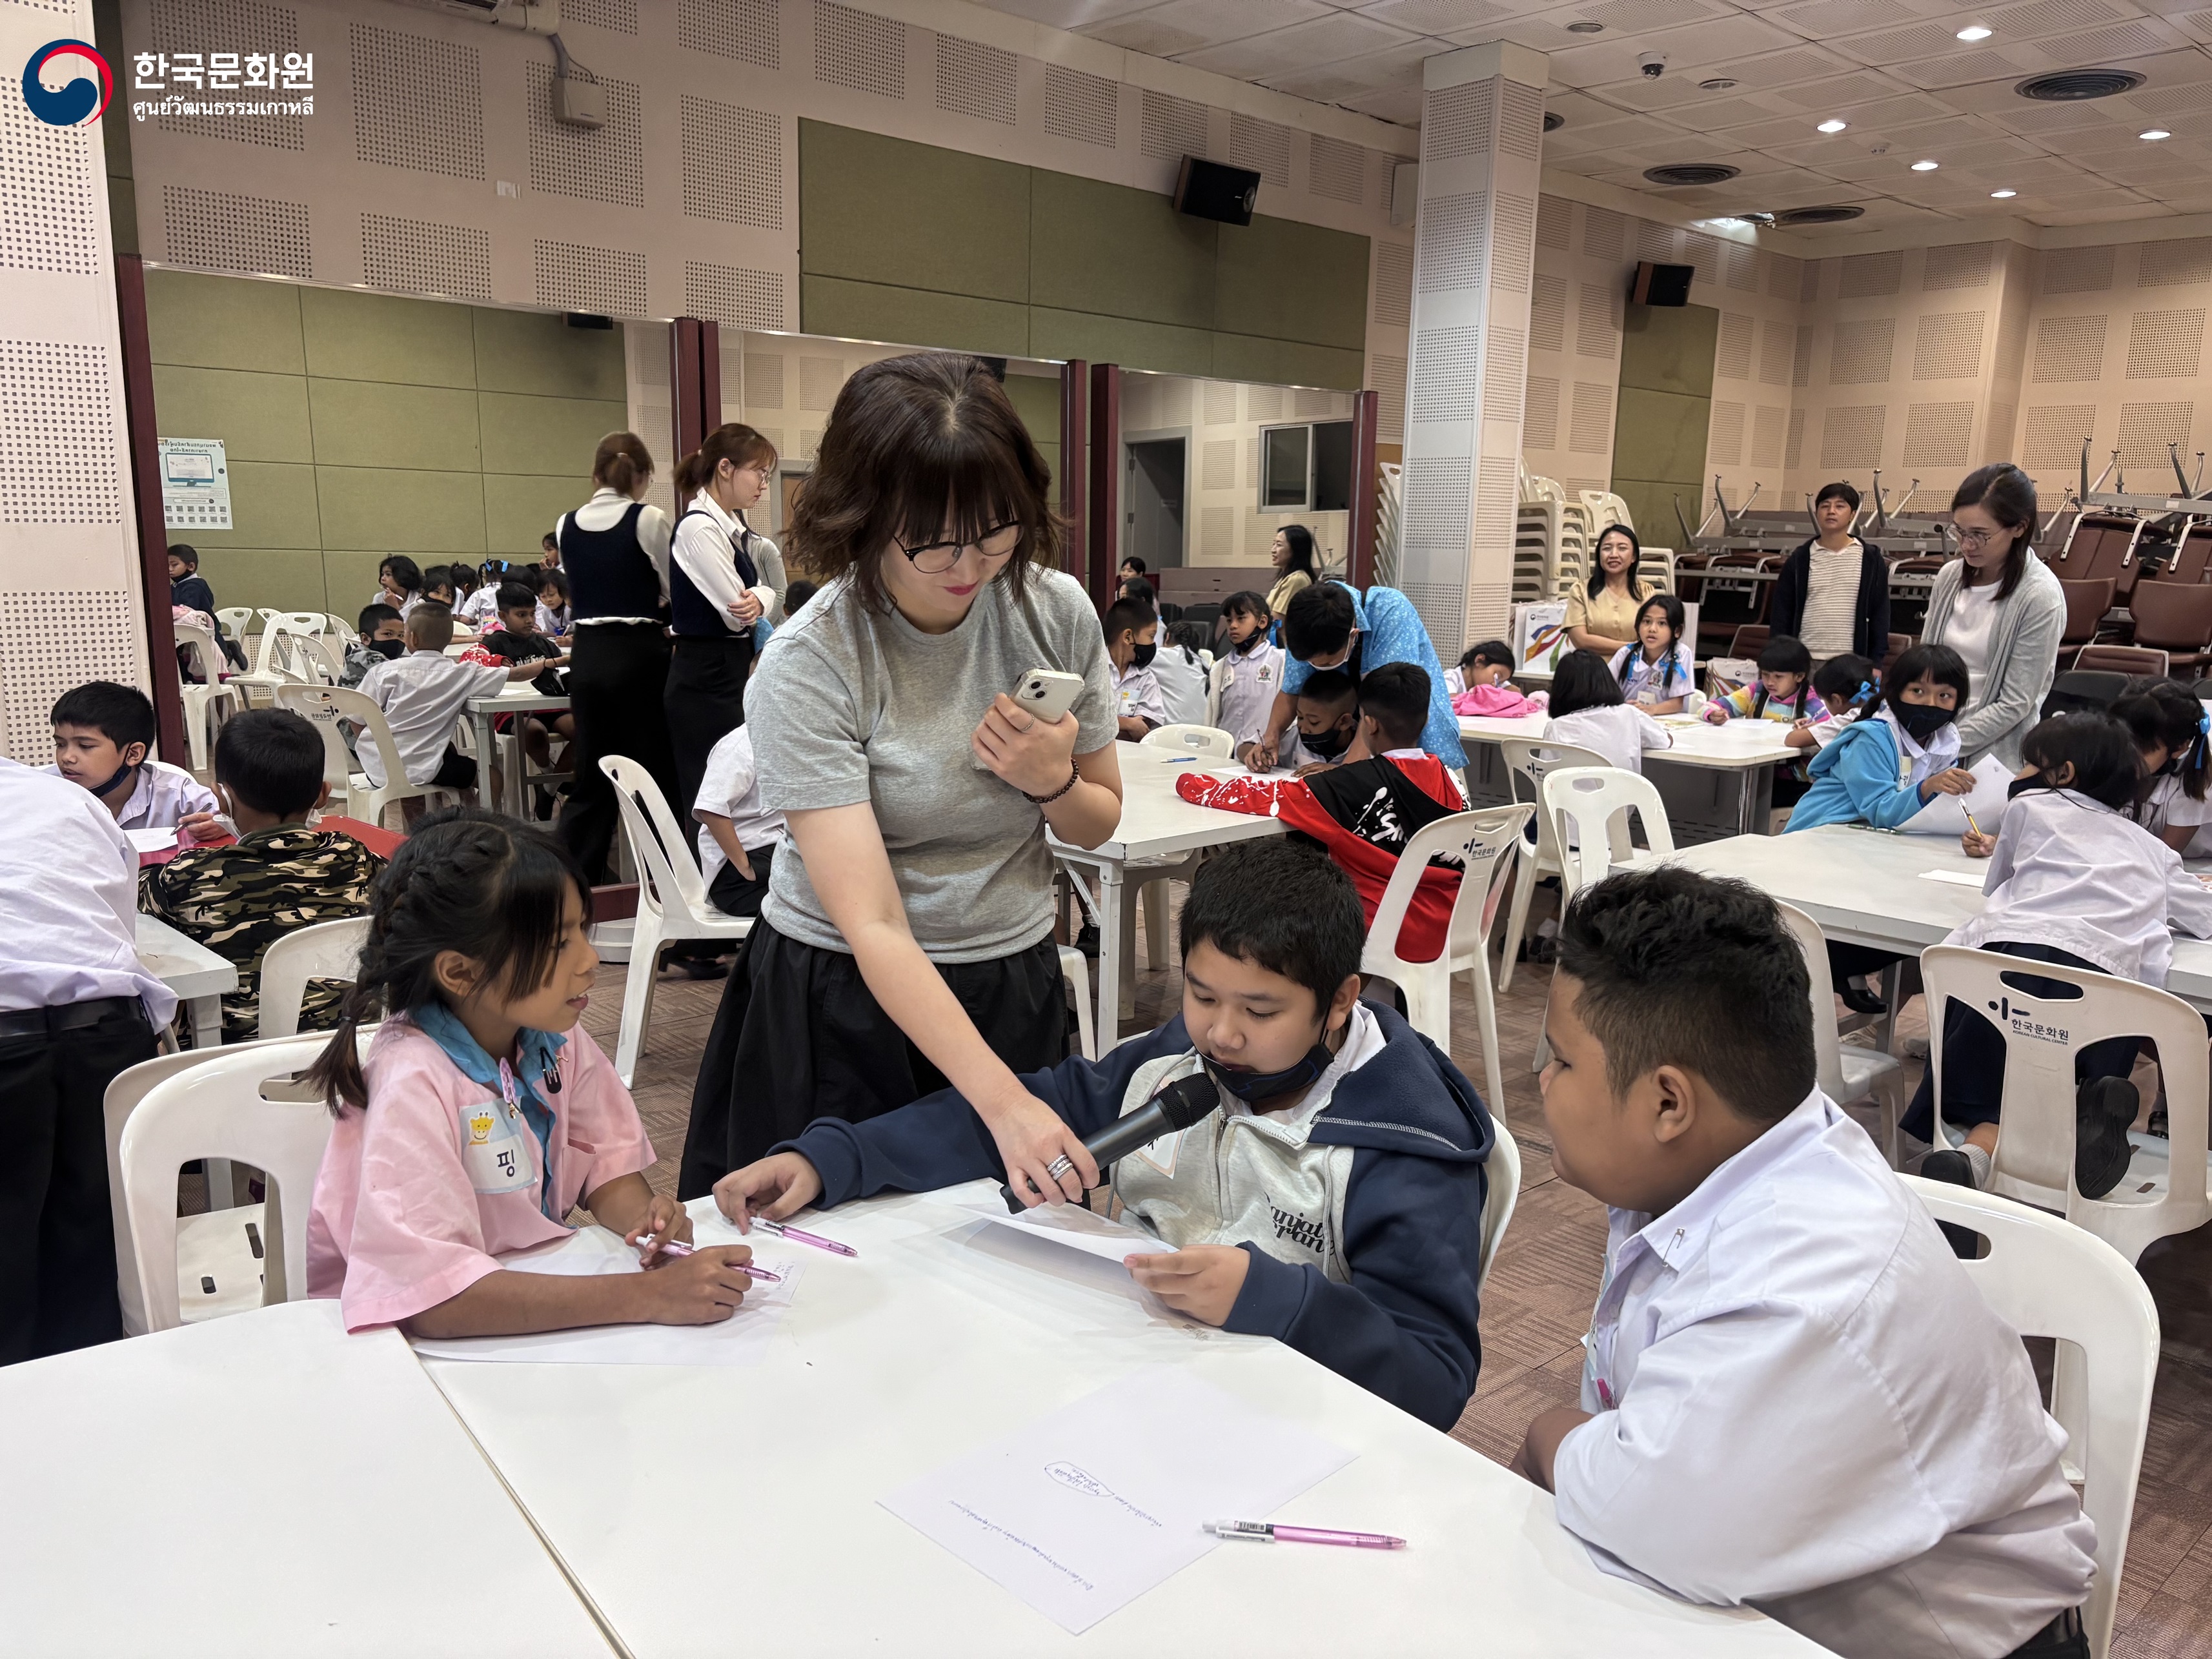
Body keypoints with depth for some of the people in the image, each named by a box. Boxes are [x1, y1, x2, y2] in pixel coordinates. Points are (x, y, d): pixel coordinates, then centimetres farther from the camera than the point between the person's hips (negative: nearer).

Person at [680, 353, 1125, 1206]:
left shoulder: (1056, 609, -8)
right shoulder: (809, 664, -21)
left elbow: (1101, 823, 7)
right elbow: (872, 926, -27)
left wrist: (1051, 782, -16)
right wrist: (1004, 1103, -37)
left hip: (1015, 983, 4)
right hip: (845, 999, -3)